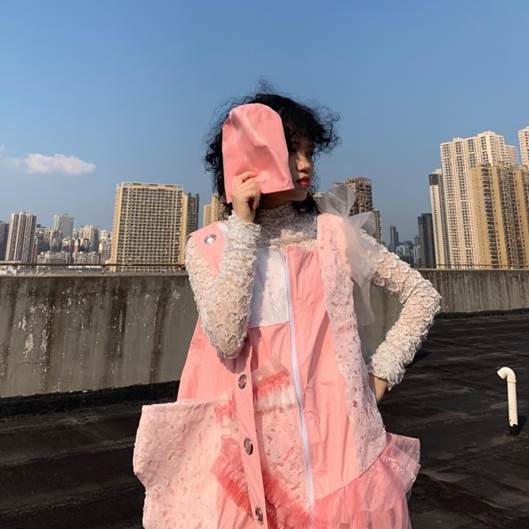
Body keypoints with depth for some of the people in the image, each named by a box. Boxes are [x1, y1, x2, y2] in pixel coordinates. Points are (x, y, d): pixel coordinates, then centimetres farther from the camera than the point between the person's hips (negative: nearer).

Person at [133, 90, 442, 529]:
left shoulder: (333, 231, -2)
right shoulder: (207, 245, -2)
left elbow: (423, 295, 5)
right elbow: (226, 337, -18)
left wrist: (381, 373, -3)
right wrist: (243, 226, -16)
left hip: (341, 439, 1)